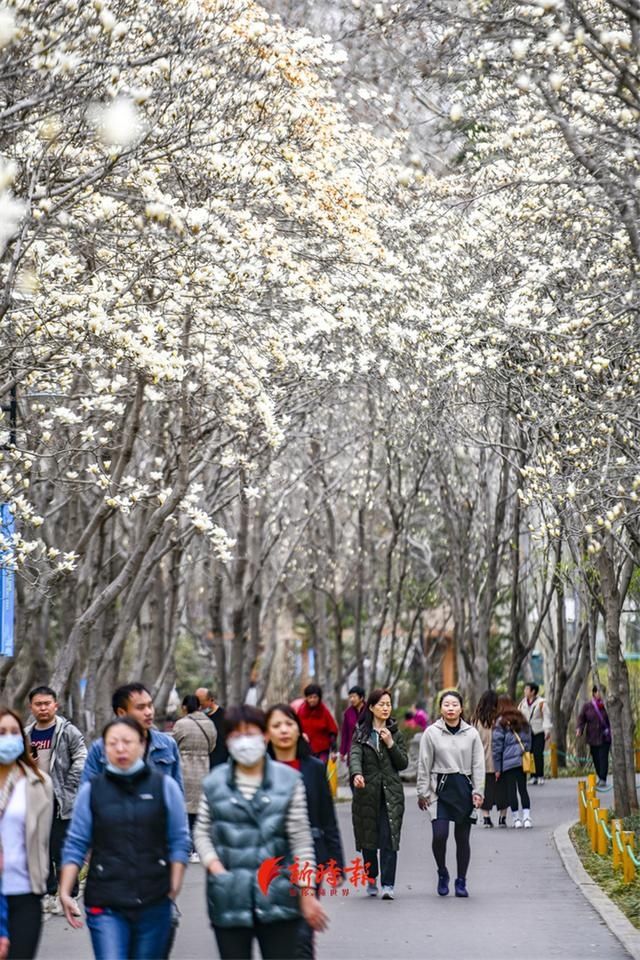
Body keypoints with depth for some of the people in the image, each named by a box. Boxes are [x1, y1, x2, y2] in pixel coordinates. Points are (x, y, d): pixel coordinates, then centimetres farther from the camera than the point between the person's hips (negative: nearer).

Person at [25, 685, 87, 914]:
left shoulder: (68, 731, -6)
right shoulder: (25, 734, 11)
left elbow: (81, 761, -9)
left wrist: (67, 788, -11)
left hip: (60, 801, -6)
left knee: (62, 851, -5)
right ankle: (48, 893, 19)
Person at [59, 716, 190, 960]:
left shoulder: (165, 786, 2)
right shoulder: (91, 790, 3)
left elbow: (179, 842, 5)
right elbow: (75, 845, 6)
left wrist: (174, 887, -2)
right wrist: (65, 892, -1)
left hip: (154, 903, 1)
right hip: (105, 904, -1)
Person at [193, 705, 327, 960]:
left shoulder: (288, 779, -1)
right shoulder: (214, 783, 2)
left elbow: (301, 841, 1)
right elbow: (202, 832, 11)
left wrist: (307, 893, 0)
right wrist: (214, 865, -7)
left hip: (278, 898, -1)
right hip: (230, 899, 1)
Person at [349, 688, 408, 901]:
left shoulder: (395, 733, 11)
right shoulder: (361, 733, 5)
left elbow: (403, 763, 7)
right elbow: (354, 755, -12)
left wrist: (390, 744, -8)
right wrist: (356, 774, -32)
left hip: (391, 793, 0)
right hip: (367, 791, 0)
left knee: (389, 839, -10)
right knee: (368, 837, 5)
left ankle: (388, 885, -12)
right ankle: (371, 879, 23)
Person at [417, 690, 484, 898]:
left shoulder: (471, 733, 4)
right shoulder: (431, 733, 1)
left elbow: (478, 765, 6)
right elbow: (424, 765, 3)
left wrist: (478, 791, -1)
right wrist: (423, 792, 0)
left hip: (464, 788, 2)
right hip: (440, 788, -1)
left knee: (462, 838, 5)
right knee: (440, 834, -15)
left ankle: (461, 881, 19)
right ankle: (442, 873, 10)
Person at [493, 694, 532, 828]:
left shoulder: (501, 722, -5)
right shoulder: (522, 720, 12)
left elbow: (497, 745, -6)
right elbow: (529, 741, 16)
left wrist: (497, 767, -2)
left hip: (508, 762, -5)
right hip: (522, 761, 5)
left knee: (511, 790, 2)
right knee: (523, 789, 8)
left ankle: (516, 818, 3)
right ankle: (527, 817, 1)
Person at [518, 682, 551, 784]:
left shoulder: (541, 703, -3)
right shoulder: (523, 702, 11)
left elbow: (546, 717, -5)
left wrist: (547, 730, -11)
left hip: (539, 732, -4)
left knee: (538, 754, -9)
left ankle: (540, 776, -2)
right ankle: (533, 776, 4)